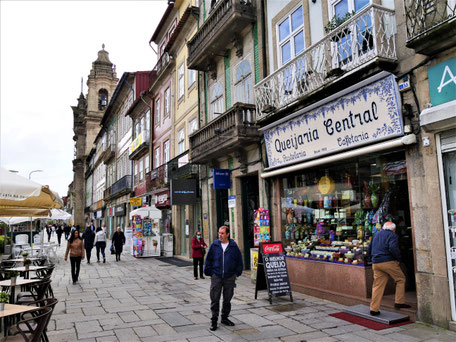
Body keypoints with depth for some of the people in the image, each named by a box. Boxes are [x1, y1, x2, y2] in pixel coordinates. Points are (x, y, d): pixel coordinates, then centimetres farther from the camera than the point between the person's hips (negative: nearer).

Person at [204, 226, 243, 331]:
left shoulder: (233, 246, 1)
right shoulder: (214, 245, 1)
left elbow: (239, 260, 8)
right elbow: (208, 260, 7)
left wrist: (237, 273, 4)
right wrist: (209, 272, 3)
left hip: (229, 277, 1)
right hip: (216, 276, -1)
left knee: (227, 299, 11)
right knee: (215, 300, 1)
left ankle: (224, 318, 27)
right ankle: (214, 320, 12)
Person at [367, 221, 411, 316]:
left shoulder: (376, 234, 20)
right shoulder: (392, 235, 0)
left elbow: (369, 249, 20)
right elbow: (393, 248, -18)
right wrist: (398, 258, -4)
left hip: (376, 263, 6)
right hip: (388, 262, -6)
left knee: (377, 286, 7)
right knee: (401, 279, 14)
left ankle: (374, 309, 6)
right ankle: (399, 302, 11)